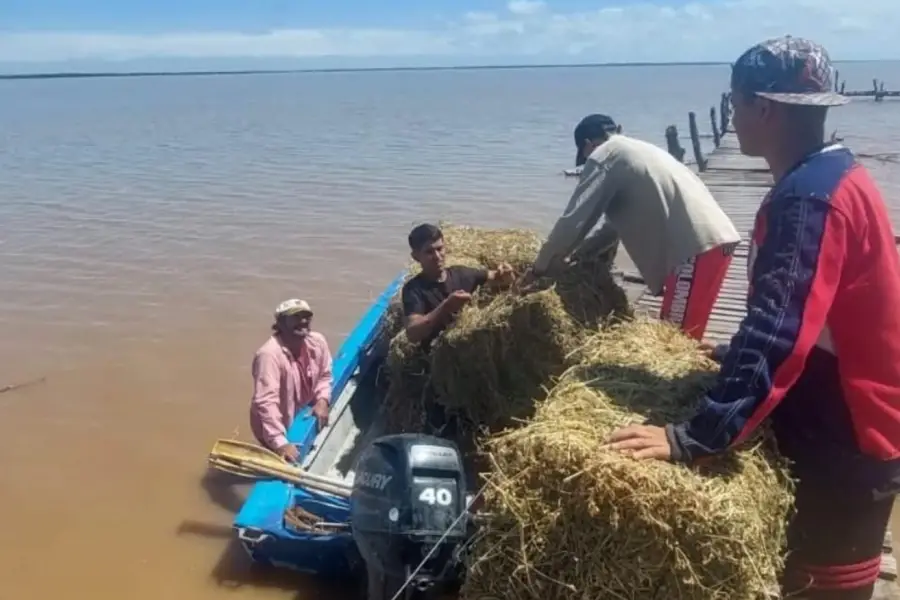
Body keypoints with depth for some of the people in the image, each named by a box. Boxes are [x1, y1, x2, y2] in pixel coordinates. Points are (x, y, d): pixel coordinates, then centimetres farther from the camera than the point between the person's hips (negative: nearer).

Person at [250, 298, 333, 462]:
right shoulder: (269, 354, -34)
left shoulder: (317, 341, -14)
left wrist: (322, 400, -15)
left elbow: (324, 375, 3)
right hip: (277, 427, -6)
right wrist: (280, 443, -44)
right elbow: (266, 402, -39)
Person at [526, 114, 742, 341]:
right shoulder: (638, 150, 28)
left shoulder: (603, 156, 1)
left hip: (697, 247, -9)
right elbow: (616, 225, 32)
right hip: (716, 238, 9)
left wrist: (540, 268, 8)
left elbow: (573, 221, -4)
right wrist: (577, 255, 32)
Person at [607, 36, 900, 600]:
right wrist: (735, 362, 23)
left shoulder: (808, 195, -25)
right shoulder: (834, 173, 7)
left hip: (844, 438, -9)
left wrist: (693, 438, -38)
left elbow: (778, 336, -35)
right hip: (848, 420, 9)